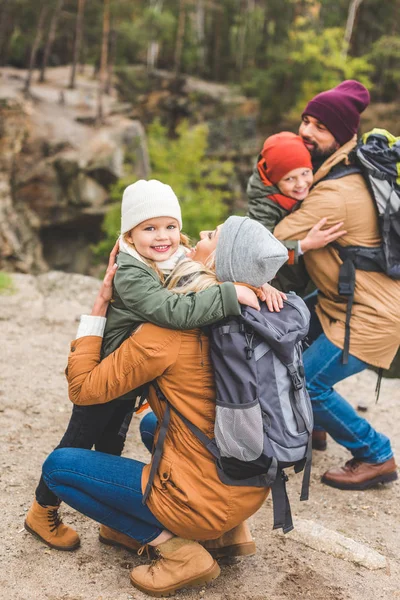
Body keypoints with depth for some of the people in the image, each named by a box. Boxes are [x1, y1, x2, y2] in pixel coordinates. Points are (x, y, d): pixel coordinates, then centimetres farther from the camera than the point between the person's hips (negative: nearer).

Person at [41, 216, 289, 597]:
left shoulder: (167, 332, -21)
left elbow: (83, 388, -11)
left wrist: (100, 304, -6)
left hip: (207, 501, -7)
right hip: (253, 487, 7)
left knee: (58, 467, 4)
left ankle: (178, 551, -2)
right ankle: (228, 530, 16)